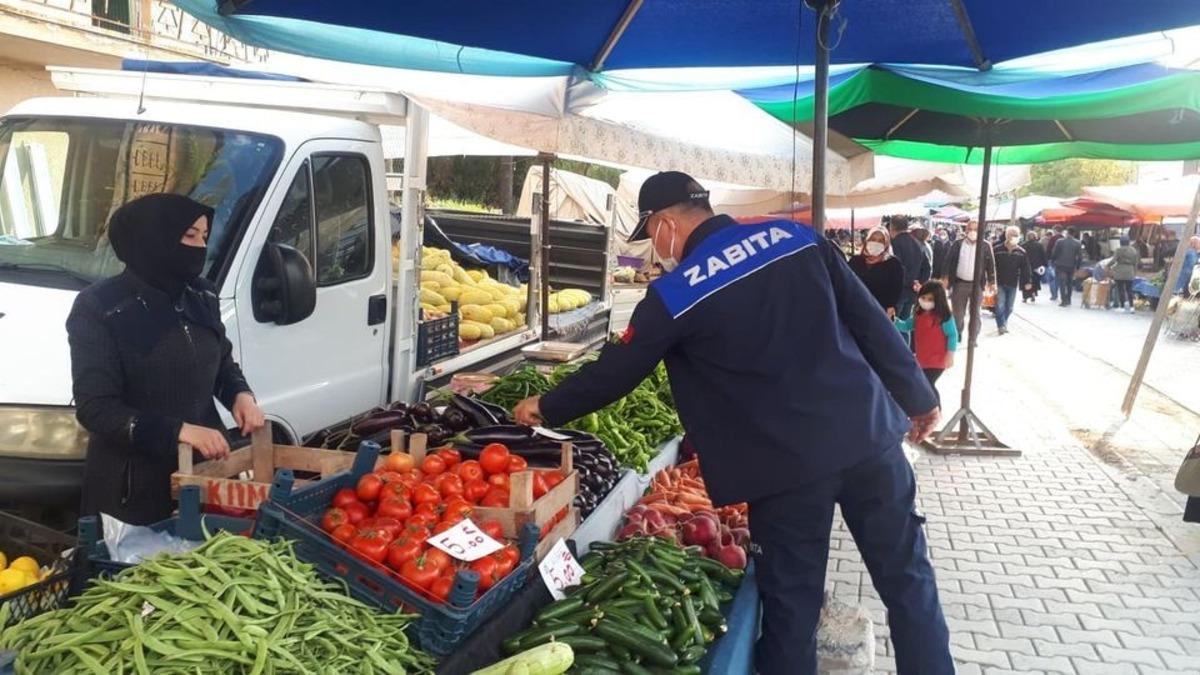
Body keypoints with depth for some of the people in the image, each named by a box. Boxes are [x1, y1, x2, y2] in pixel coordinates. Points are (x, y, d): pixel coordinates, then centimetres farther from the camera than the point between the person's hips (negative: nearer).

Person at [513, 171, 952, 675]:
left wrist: (546, 409, 19)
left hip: (789, 462, -4)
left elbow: (615, 372, 3)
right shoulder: (796, 236, 5)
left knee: (791, 602, 11)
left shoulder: (676, 293, -6)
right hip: (870, 432, 5)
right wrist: (919, 397, 16)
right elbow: (871, 322, 6)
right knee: (906, 577, 16)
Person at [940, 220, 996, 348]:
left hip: (977, 284, 0)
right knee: (958, 312, 8)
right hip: (960, 283, 0)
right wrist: (946, 277, -7)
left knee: (975, 313, 7)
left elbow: (991, 264, 4)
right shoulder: (958, 244, 1)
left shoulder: (985, 246, 1)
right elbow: (949, 261, 1)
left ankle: (973, 339, 14)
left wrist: (992, 282, 1)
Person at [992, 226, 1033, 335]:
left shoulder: (1021, 252, 1)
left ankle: (1003, 324, 26)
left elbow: (1025, 268, 2)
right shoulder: (998, 250, -7)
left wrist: (1028, 281, -5)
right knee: (1000, 305, -11)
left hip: (1013, 284, 3)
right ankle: (1002, 325, -4)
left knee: (1009, 307, 10)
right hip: (1000, 283, -3)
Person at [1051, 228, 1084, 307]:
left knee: (1062, 283, -3)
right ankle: (1068, 300, 24)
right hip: (1071, 266, 3)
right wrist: (1078, 266, 9)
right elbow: (1080, 256, -1)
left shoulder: (1060, 241, -9)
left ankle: (1064, 301, -11)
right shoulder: (1077, 243, -2)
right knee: (1070, 283, 17)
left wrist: (1052, 262, 9)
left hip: (1061, 265, -3)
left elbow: (1054, 253, -5)